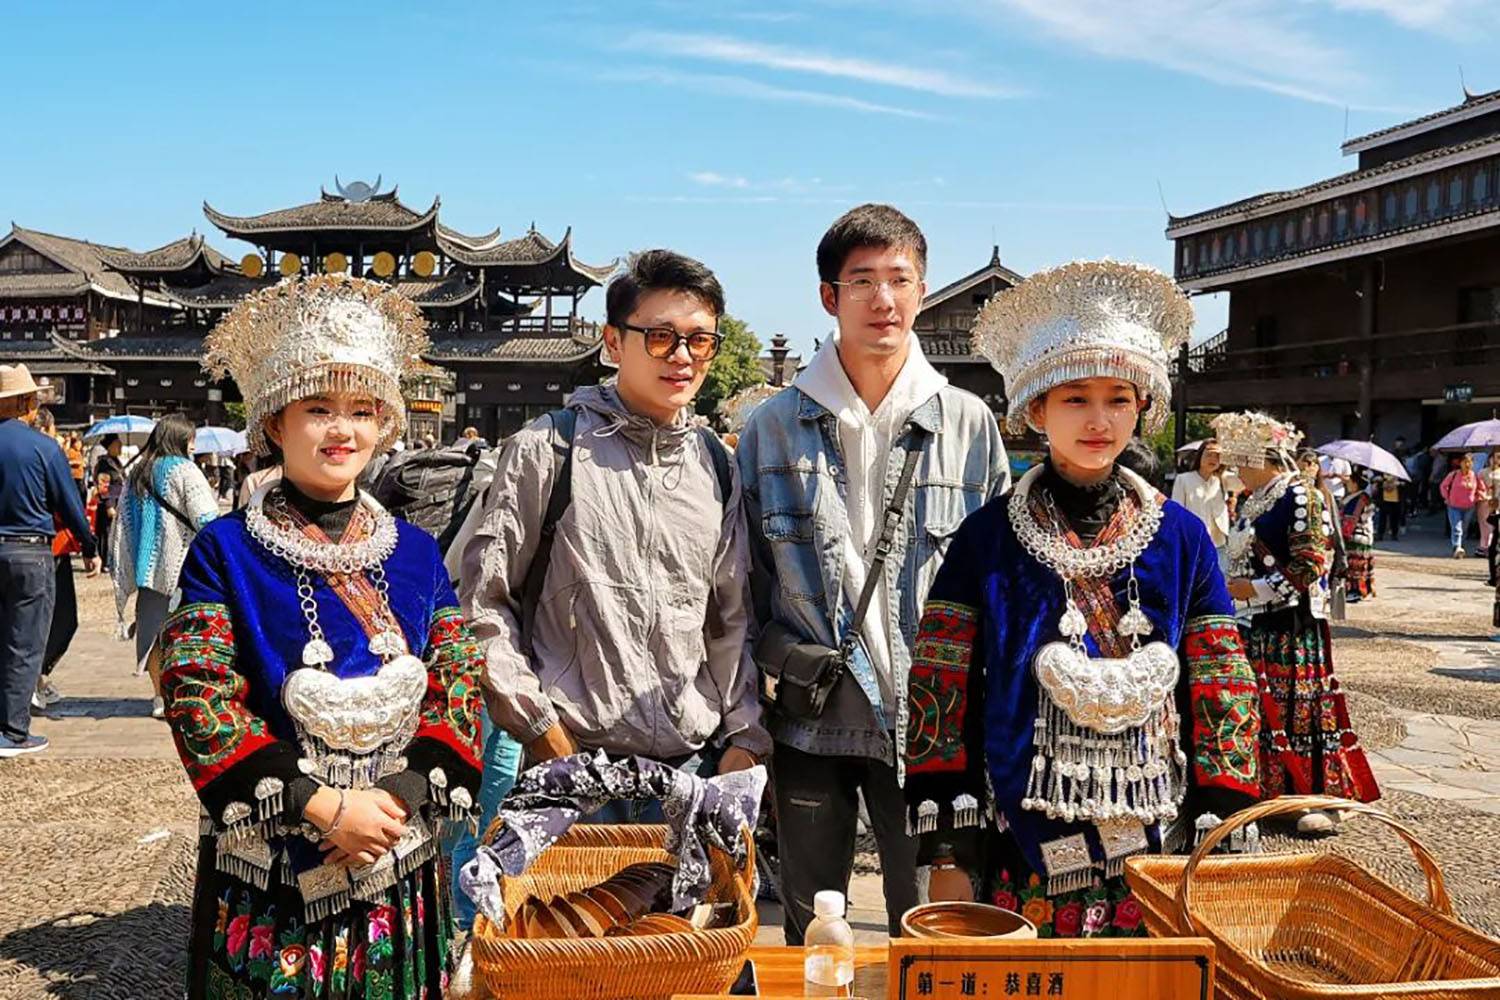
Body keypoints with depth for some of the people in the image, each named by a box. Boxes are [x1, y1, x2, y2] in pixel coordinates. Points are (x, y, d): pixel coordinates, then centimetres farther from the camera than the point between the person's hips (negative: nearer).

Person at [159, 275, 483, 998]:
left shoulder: (417, 553, 5)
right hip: (266, 864, -3)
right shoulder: (224, 549, -5)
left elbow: (459, 693, 1)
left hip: (403, 863, 3)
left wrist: (398, 797, -14)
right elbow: (197, 701, -12)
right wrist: (323, 805, -18)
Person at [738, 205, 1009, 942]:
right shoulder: (775, 425, 1)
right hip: (810, 722, 1)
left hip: (927, 723, 0)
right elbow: (744, 576, 7)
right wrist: (778, 661, -1)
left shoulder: (969, 424, 0)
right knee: (809, 936, 15)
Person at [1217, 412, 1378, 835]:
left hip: (1291, 625, -8)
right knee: (1260, 705, 10)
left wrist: (1256, 589, -17)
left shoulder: (1300, 496, -12)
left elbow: (1310, 563, -17)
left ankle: (1324, 797, 3)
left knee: (1300, 705, -5)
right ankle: (1269, 787, 21)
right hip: (1255, 623, 8)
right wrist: (1232, 588, 12)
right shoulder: (1252, 500, 15)